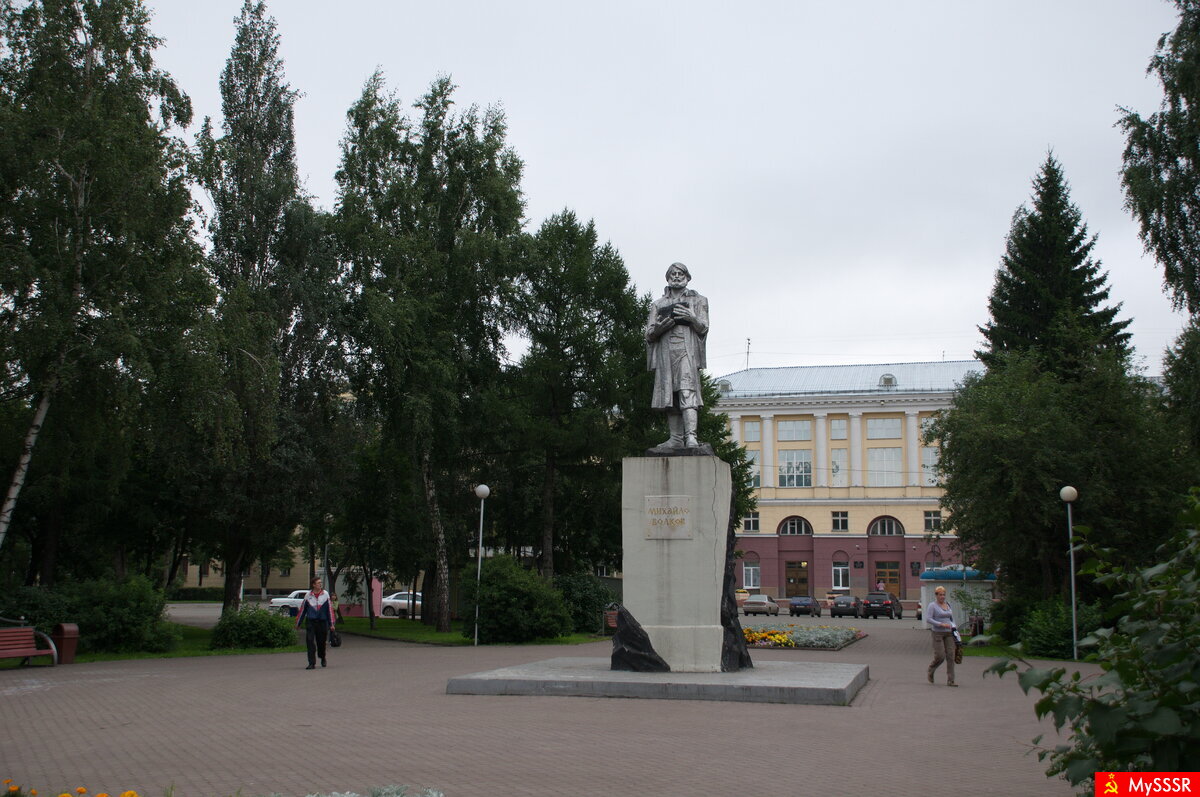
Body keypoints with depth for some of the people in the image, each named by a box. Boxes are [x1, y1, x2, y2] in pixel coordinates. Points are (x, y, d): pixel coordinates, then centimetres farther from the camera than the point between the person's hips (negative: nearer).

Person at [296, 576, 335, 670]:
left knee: (321, 642, 9)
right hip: (310, 621, 0)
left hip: (322, 622, 0)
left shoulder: (325, 595, 1)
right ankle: (311, 663, -6)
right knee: (310, 641, -10)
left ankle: (322, 658, 36)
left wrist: (331, 623, 1)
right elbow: (302, 609, 9)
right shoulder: (308, 595, 1)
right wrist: (298, 623, 13)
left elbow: (330, 609, 3)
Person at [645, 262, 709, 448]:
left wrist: (692, 318, -15)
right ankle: (676, 438, -1)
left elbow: (703, 328, 7)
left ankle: (691, 436, -27)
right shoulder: (658, 305, 23)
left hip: (687, 351, -3)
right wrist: (659, 328, -9)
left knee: (687, 391, -18)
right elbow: (649, 334, 14)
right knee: (669, 396, -3)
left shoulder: (697, 300, 18)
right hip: (665, 352, 3)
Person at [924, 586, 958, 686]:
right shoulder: (932, 606, -4)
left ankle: (950, 681, -3)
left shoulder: (948, 605, 15)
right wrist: (941, 624, -22)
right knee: (940, 656, -10)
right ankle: (930, 672, 20)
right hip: (937, 633, -5)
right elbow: (928, 619, -14)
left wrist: (954, 628, 6)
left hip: (948, 633, 5)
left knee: (950, 656, -4)